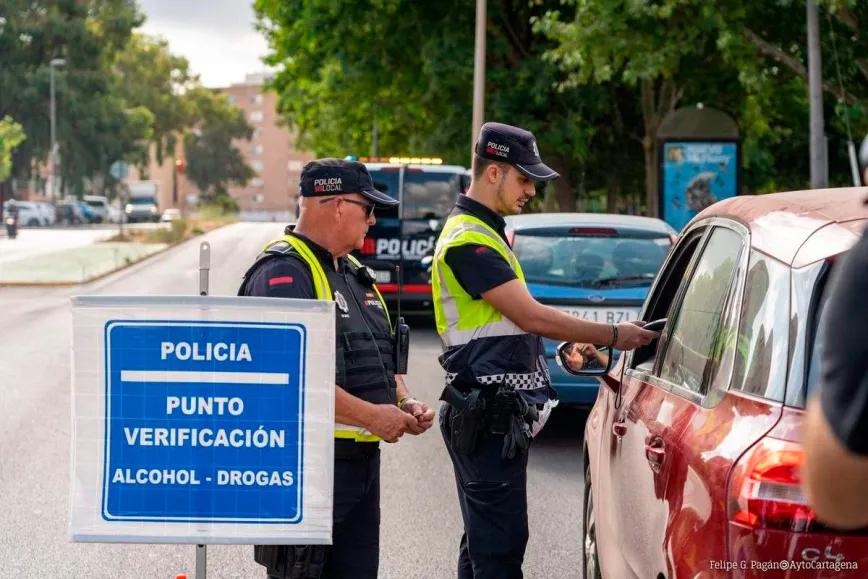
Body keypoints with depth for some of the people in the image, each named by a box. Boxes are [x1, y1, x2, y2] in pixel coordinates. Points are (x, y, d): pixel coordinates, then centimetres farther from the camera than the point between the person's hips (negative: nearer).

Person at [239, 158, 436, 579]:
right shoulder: (283, 274, -14)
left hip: (362, 457, 10)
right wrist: (371, 415, -21)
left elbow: (380, 356, 27)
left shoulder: (353, 274, 18)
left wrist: (404, 403, 6)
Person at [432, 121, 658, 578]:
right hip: (488, 416, -11)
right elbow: (531, 317, -19)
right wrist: (612, 336, -14)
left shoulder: (485, 233, 18)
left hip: (496, 415, 11)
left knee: (483, 540, 14)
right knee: (501, 542, -12)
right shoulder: (468, 240, -15)